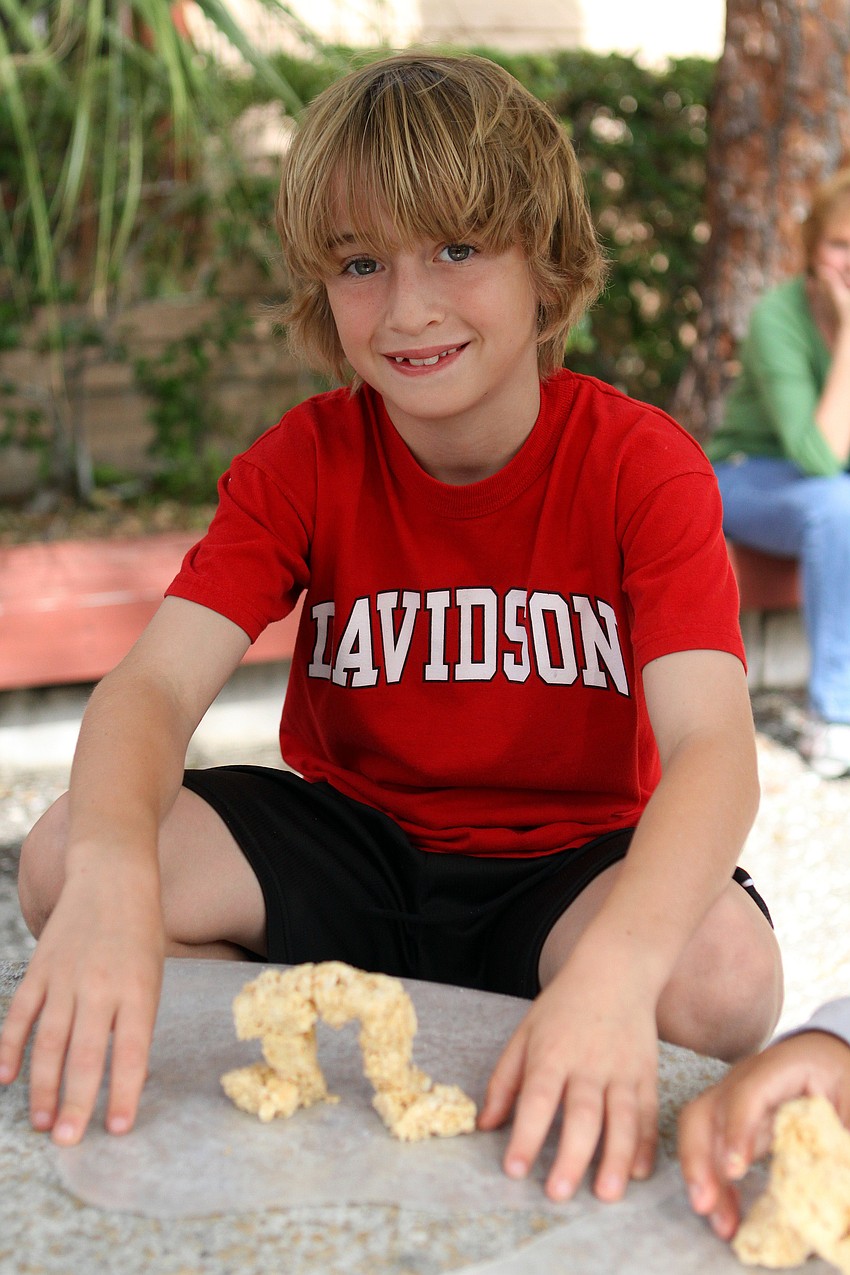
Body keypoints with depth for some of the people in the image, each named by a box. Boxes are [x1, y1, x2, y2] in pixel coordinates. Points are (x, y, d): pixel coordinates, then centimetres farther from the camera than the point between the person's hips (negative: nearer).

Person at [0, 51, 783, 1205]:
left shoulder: (640, 465, -15)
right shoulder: (303, 462, -7)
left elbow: (714, 747, -29)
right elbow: (153, 685, -21)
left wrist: (613, 967, -51)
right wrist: (113, 872, -45)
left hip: (566, 864, -2)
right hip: (353, 840, 3)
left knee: (725, 974, -35)